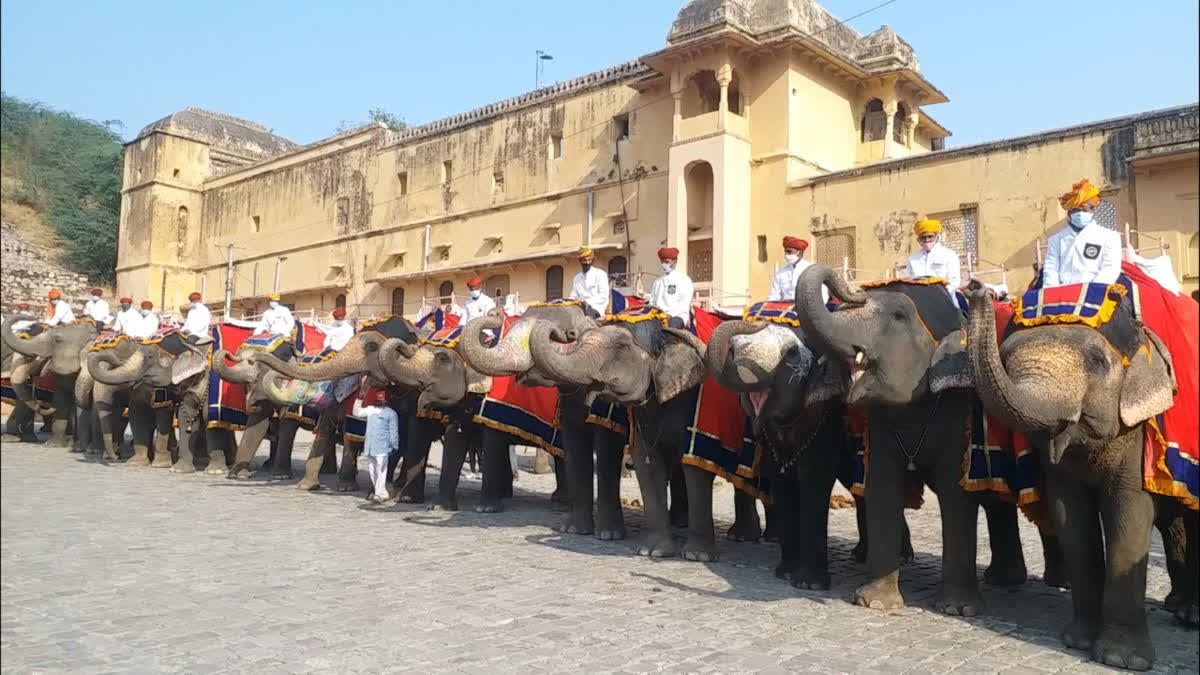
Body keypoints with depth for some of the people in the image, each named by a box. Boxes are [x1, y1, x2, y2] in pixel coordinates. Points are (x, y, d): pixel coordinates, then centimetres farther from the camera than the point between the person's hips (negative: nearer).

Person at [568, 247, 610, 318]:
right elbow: (573, 296, 14)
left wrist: (588, 302, -19)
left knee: (588, 312, -36)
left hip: (596, 308, -4)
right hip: (581, 308, 4)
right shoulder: (576, 278, 17)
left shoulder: (600, 274, 4)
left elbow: (603, 296, -5)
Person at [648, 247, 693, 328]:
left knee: (672, 324, -39)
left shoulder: (684, 280, 7)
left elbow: (685, 303, -3)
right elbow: (652, 301, 21)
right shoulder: (657, 282, 23)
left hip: (678, 315, -4)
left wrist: (670, 314, -17)